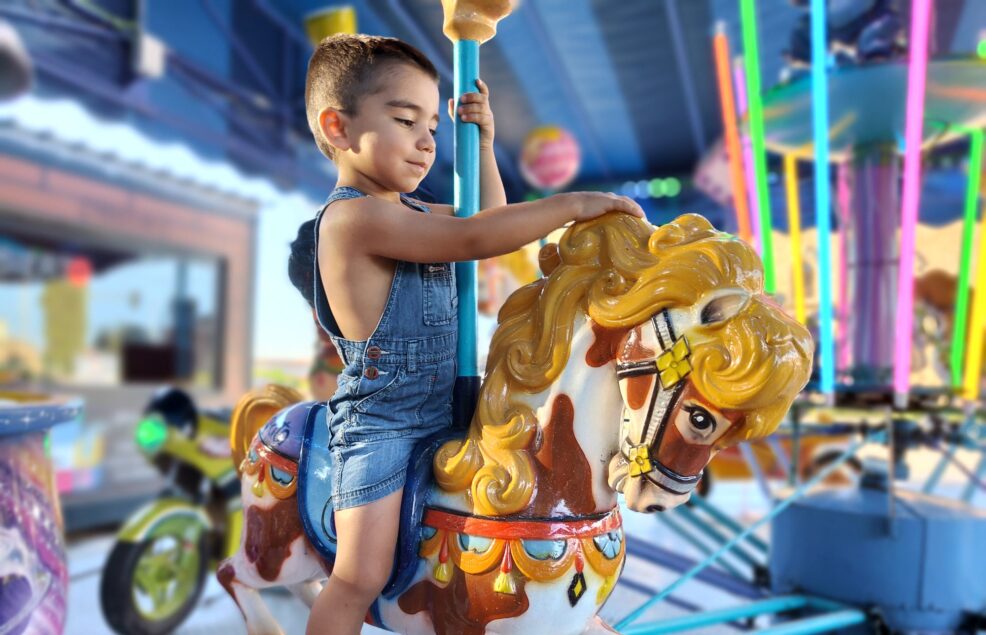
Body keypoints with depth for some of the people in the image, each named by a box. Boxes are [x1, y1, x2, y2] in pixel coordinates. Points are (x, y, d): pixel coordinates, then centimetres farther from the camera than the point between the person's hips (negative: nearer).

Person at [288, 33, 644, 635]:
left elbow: (492, 218, 22)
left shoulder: (413, 212, 9)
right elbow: (474, 239, -27)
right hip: (379, 423, -9)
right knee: (361, 578, -9)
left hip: (441, 413, 9)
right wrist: (574, 203, -21)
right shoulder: (352, 215, -20)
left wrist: (483, 143, 11)